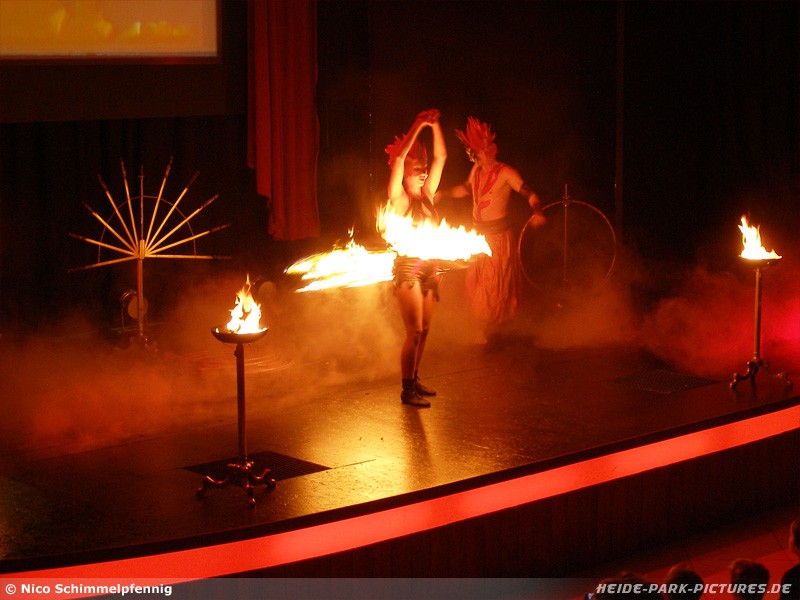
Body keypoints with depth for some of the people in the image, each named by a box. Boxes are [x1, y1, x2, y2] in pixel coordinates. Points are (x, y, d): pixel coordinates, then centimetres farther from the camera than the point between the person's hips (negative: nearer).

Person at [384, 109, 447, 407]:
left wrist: (435, 125, -2)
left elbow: (440, 157, 7)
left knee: (424, 330, 11)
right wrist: (418, 126, -19)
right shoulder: (398, 198, -6)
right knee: (414, 331, -7)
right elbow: (399, 159, -17)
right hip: (408, 267, -6)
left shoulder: (426, 195, 10)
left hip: (430, 267, 6)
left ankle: (414, 380, 23)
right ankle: (407, 389, -1)